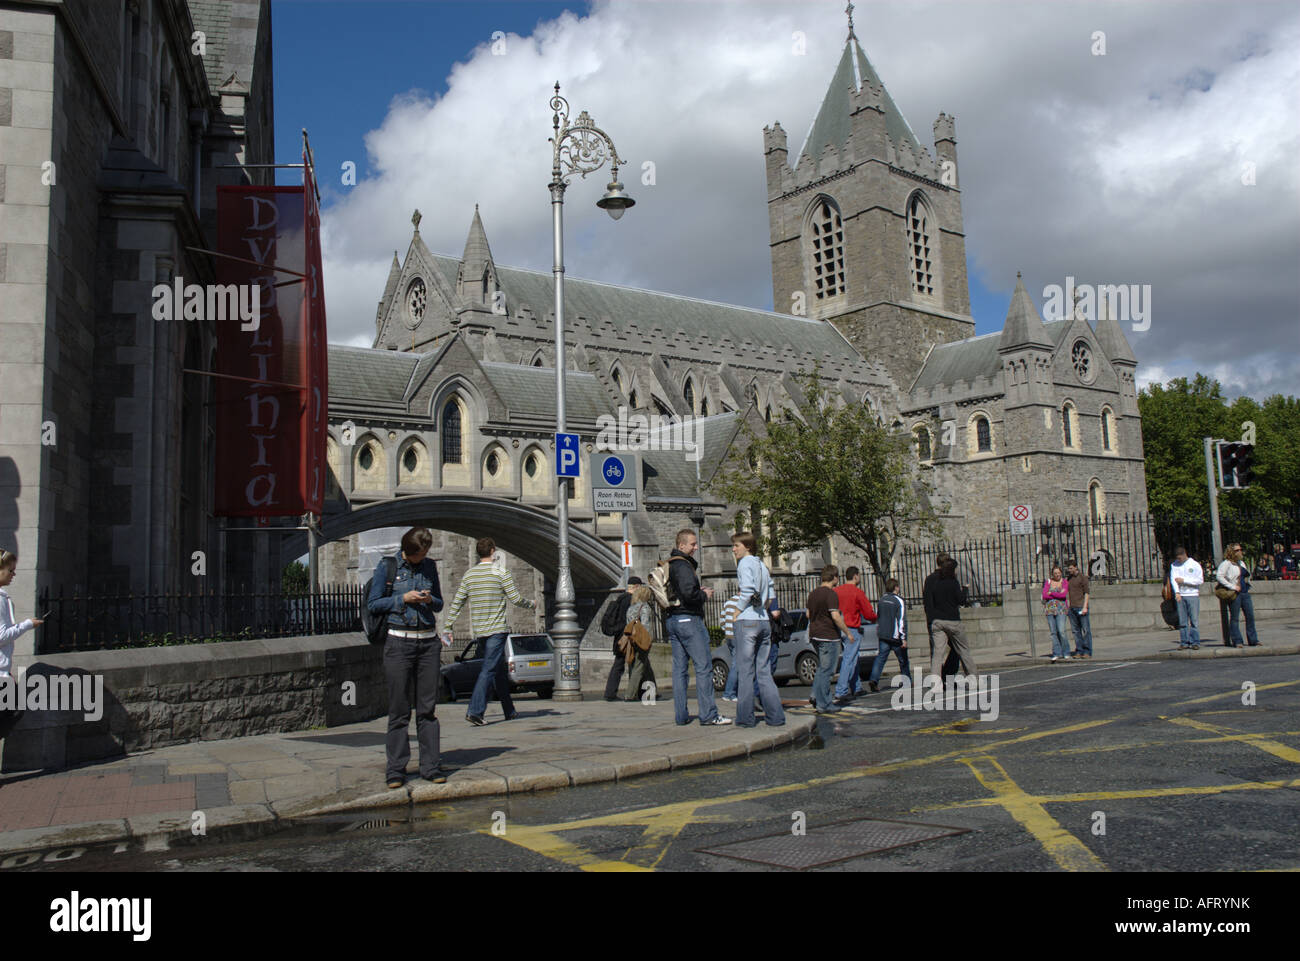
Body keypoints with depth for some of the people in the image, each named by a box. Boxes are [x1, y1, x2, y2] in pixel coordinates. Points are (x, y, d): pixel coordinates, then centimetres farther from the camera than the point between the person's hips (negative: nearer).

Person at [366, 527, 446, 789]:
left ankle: (431, 766, 9)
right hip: (399, 642, -3)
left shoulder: (430, 566, 11)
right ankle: (396, 770, 6)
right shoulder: (387, 565, 0)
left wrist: (429, 599, -5)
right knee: (399, 709, -1)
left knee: (427, 708, 4)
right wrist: (403, 598, -12)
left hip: (428, 642, 3)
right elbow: (373, 604, 0)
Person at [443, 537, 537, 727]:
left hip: (479, 631, 6)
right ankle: (475, 710, -18)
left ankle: (510, 711, 22)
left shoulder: (469, 574, 9)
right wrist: (531, 604, 11)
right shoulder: (500, 571, -7)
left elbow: (457, 602, 7)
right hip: (497, 629, -6)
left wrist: (448, 626, 11)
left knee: (500, 670, 15)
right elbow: (516, 598, -8)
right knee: (489, 670, -8)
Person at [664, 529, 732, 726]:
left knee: (679, 668, 9)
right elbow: (688, 593, -25)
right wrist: (704, 595, -6)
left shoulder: (668, 565, 17)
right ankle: (708, 715, -7)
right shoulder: (683, 565, -13)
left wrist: (698, 592, 15)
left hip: (671, 620, 10)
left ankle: (680, 715, 10)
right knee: (703, 667, -6)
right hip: (688, 619, -10)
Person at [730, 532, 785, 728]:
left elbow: (747, 591, -18)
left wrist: (738, 612, -8)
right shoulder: (762, 565, 16)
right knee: (764, 671, 9)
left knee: (745, 671, -2)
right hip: (764, 622, 7)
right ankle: (775, 716, 7)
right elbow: (771, 596, 15)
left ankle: (746, 717, 0)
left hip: (747, 621, -7)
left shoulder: (745, 563, -6)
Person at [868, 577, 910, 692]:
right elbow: (902, 621, -15)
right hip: (895, 637, -5)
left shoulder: (881, 601, 9)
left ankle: (873, 679, -19)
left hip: (882, 636, 5)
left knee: (880, 658, -2)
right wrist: (904, 638, -14)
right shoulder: (899, 601, -10)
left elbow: (877, 619, 17)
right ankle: (907, 681, 23)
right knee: (903, 660, 11)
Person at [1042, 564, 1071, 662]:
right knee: (1053, 632, 0)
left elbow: (1064, 595, -11)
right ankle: (1057, 654, 3)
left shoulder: (1064, 582, 4)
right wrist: (1058, 594, -6)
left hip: (1061, 608, -2)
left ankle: (1066, 653, 2)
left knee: (1061, 631, -12)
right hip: (1050, 608, 2)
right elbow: (1044, 595, -3)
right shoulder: (1048, 582, 9)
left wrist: (1051, 593, -5)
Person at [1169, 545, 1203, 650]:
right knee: (1182, 621, 2)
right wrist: (1177, 592, -15)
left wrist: (1184, 580, -10)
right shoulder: (1174, 565, 9)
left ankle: (1195, 642, 0)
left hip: (1193, 595, -2)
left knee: (1194, 620, -4)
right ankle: (1184, 642, 6)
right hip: (1180, 596, 2)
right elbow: (1173, 579, -1)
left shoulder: (1195, 565, 2)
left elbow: (1200, 580, -4)